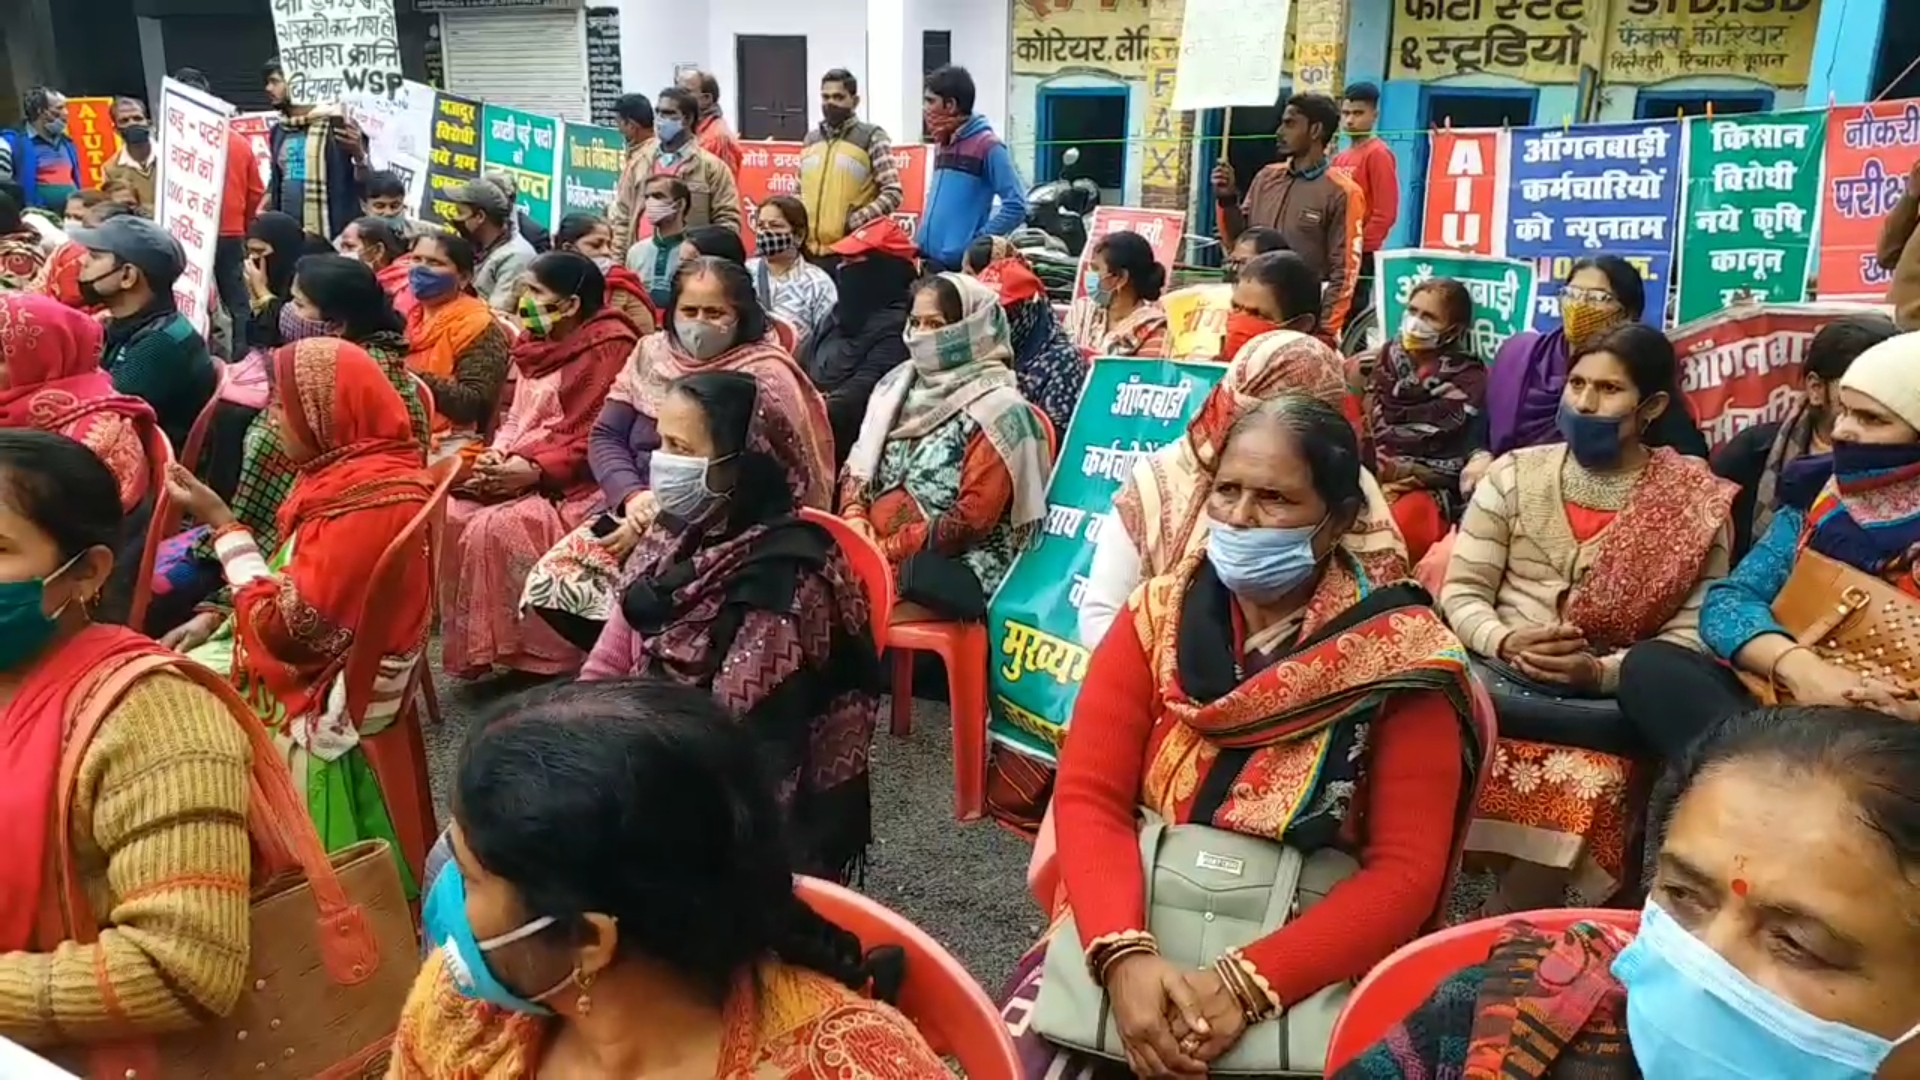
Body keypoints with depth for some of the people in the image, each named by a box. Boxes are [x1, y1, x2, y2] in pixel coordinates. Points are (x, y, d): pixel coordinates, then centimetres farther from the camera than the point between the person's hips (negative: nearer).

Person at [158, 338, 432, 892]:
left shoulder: (365, 503, -27)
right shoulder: (353, 472, 3)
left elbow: (284, 624, -23)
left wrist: (220, 522, -16)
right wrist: (218, 615, 4)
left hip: (325, 688, -9)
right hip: (317, 650, 9)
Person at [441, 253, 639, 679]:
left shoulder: (610, 346, -12)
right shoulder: (536, 343, 16)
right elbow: (516, 417, 18)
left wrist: (532, 471, -22)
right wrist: (496, 453, -3)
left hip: (574, 484, -8)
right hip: (520, 474, 9)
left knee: (497, 529, -27)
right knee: (452, 514, -12)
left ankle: (536, 654, -13)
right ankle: (471, 642, -2)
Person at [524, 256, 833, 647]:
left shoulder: (763, 376, -8)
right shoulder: (652, 354, 10)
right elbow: (605, 437, 7)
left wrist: (663, 519, -19)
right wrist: (632, 496, -13)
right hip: (633, 511, 6)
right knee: (549, 583, -13)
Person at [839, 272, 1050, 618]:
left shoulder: (997, 411, -8)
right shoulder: (899, 385, 12)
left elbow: (972, 518, -14)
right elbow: (858, 465, 14)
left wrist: (888, 549, -14)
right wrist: (855, 518, -6)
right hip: (876, 554, 6)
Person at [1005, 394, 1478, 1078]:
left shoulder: (1398, 657, -6)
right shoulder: (1156, 618, 1)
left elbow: (1405, 872, -9)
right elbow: (1088, 797, -5)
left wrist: (1249, 983, -20)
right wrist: (1123, 953, -20)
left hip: (1298, 965, -1)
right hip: (1138, 930, 2)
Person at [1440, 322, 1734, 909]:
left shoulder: (1698, 505, 3)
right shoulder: (1515, 474, 7)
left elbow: (1692, 632, -3)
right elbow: (1461, 593, 4)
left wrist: (1600, 672, -18)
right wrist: (1507, 643, -15)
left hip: (1605, 701, -1)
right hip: (1495, 672, 2)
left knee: (1585, 793, -29)